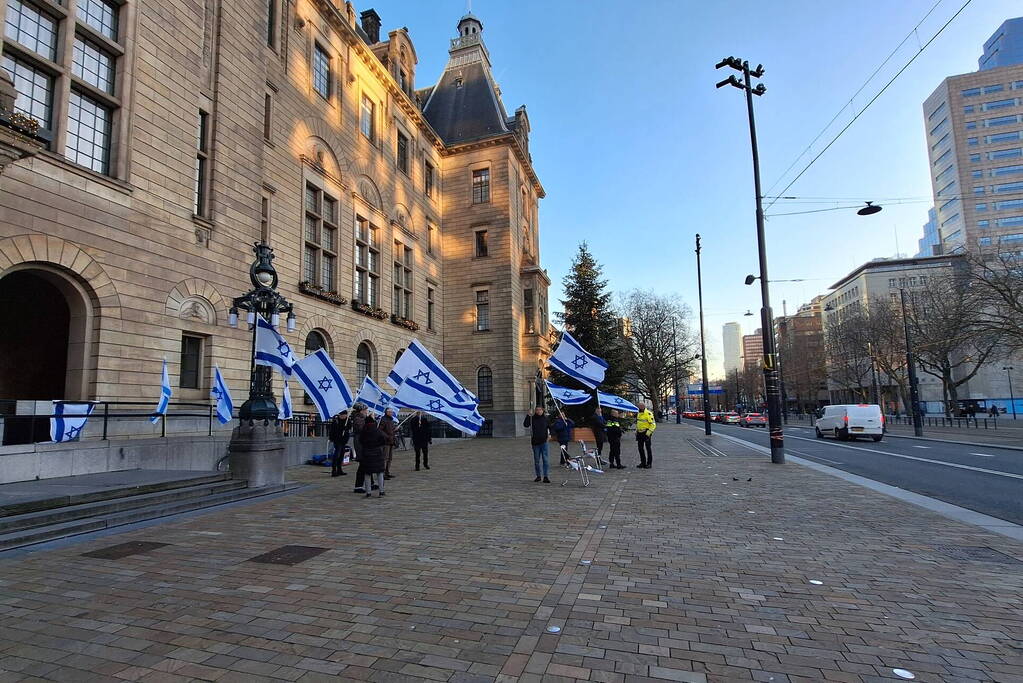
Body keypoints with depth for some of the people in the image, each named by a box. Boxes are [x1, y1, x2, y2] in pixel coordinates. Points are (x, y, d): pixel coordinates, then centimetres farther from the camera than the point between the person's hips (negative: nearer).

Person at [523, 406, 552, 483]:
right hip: (535, 442, 1)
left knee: (545, 459, -5)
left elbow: (550, 427, 14)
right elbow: (525, 425, -17)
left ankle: (545, 477, -1)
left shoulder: (545, 418, 2)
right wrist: (528, 415, -24)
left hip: (544, 442, 0)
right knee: (536, 460, 10)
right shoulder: (532, 418, -2)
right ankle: (538, 476, 21)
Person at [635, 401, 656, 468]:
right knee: (640, 448, 10)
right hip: (640, 433, 8)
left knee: (648, 448, -1)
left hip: (646, 433, -8)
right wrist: (636, 431, 18)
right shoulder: (639, 414, 14)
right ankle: (643, 462, 20)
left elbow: (653, 424, -16)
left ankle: (649, 463, 6)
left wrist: (649, 432, -21)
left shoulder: (648, 414, -13)